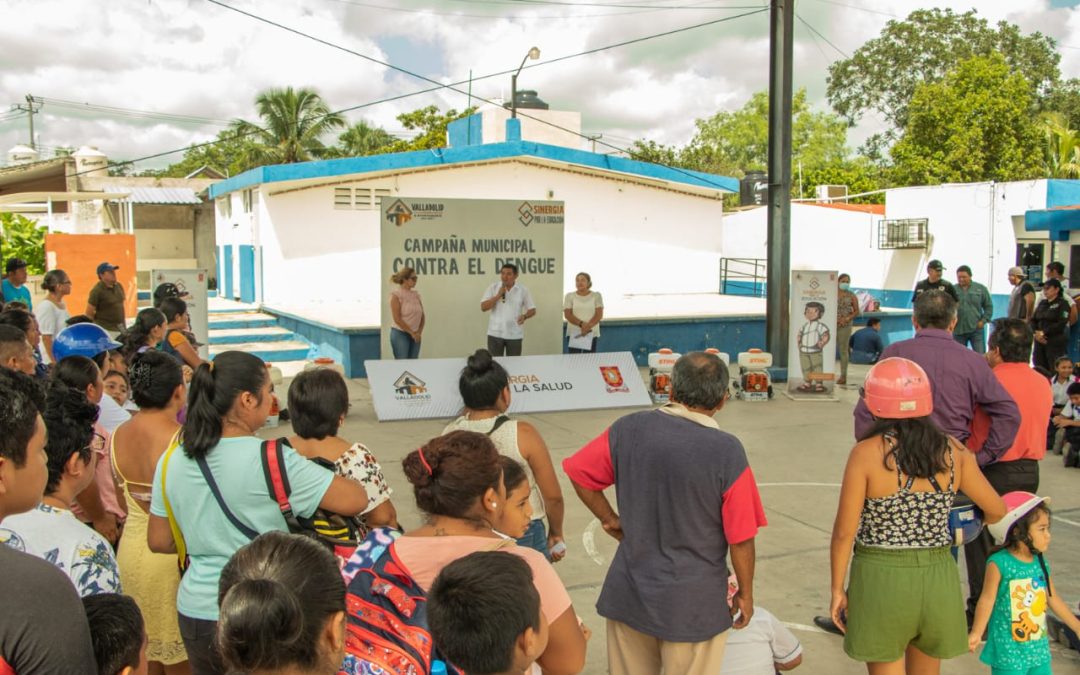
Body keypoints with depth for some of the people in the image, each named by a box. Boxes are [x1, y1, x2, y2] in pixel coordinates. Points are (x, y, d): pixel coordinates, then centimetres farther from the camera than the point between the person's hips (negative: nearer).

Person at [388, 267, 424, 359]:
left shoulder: (415, 294, 10)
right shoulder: (396, 295, -9)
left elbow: (422, 315, 12)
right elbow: (397, 319, -14)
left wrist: (419, 332, -1)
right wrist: (412, 332, -13)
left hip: (415, 336, 6)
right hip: (400, 334, -6)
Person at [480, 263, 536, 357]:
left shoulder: (523, 290, 0)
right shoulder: (493, 288, 0)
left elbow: (532, 310, 4)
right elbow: (483, 307, -6)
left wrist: (524, 316, -17)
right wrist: (498, 295, -14)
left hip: (515, 335, 0)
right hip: (495, 334, 0)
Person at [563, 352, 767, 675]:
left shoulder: (628, 429, -10)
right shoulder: (726, 451, -19)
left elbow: (579, 473, 2)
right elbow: (740, 538, -12)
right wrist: (746, 593, 3)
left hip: (629, 593, 3)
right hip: (694, 602, -3)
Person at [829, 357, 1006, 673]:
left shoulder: (866, 453, -14)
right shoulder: (954, 452, -3)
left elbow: (845, 532, -12)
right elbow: (996, 510, 8)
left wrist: (837, 589, -1)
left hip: (881, 577, -4)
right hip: (938, 577, 4)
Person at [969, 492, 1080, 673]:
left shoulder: (1041, 563, 5)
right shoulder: (999, 563, -15)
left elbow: (1053, 599, 17)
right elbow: (987, 599, -14)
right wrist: (976, 632, -21)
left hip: (1039, 647, 6)